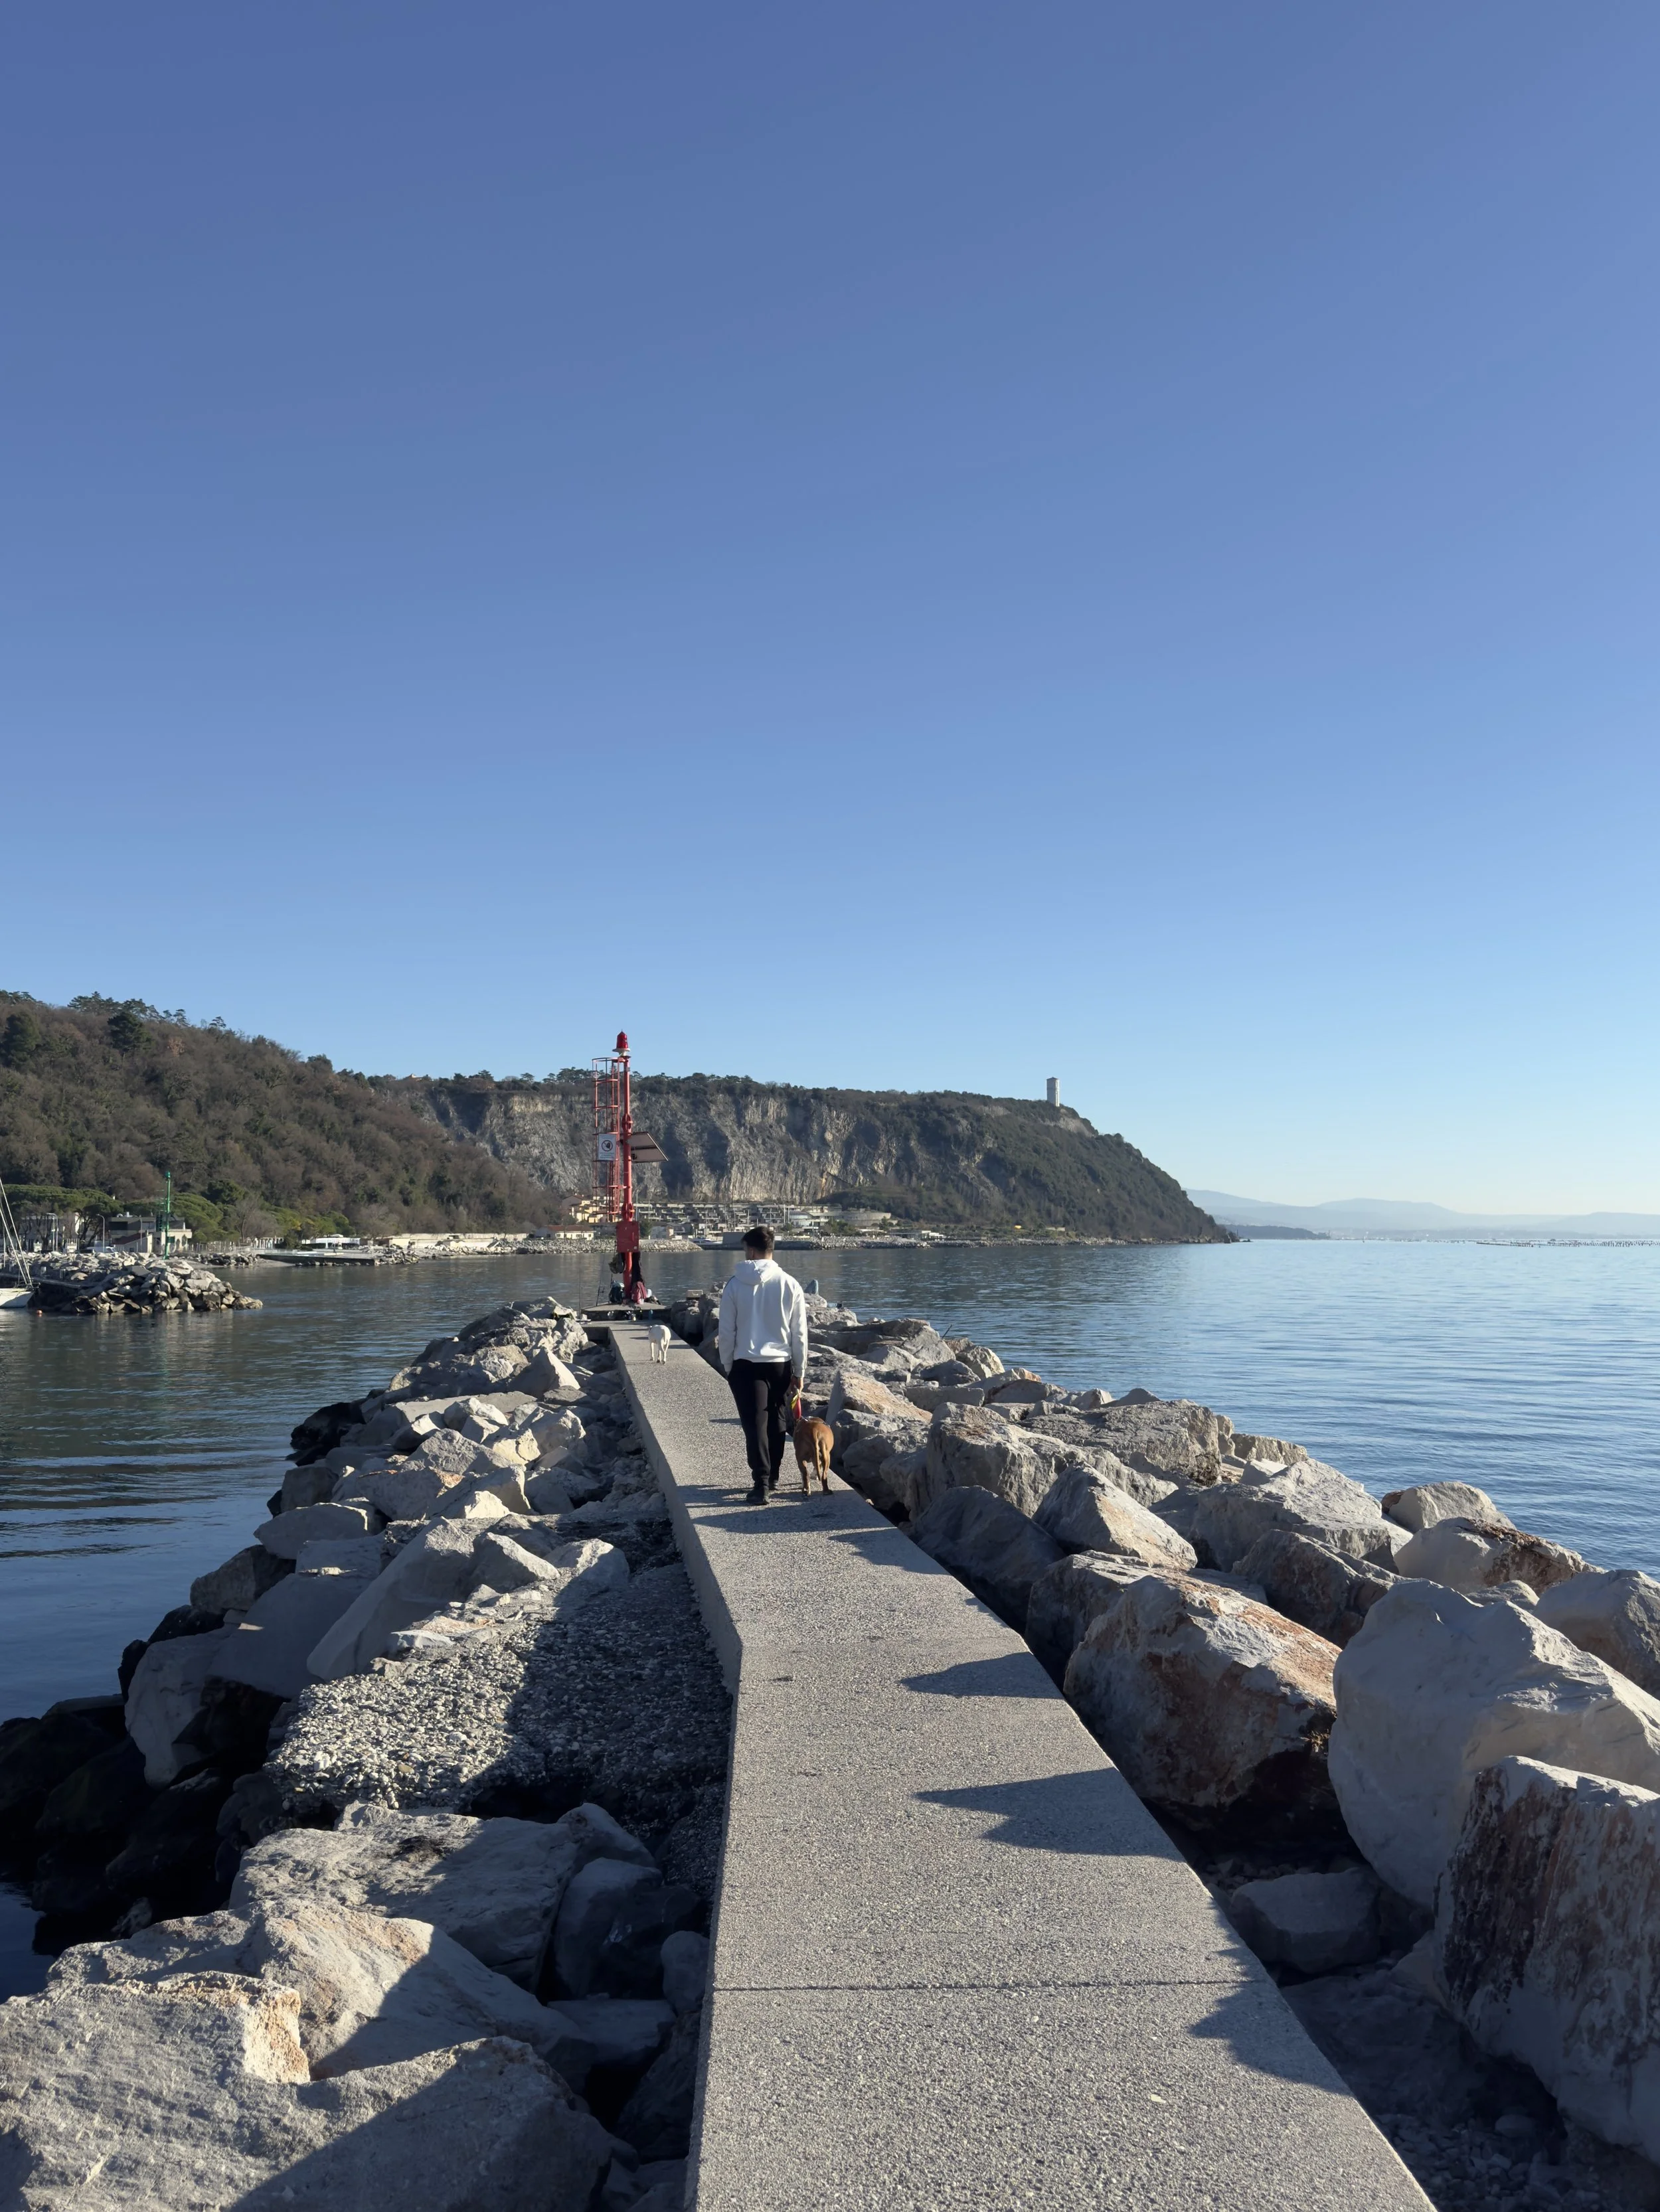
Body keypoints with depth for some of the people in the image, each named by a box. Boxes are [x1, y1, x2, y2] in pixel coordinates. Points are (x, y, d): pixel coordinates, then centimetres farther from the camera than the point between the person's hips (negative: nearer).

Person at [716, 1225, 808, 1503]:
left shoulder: (735, 1285, -6)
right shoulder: (790, 1285, -2)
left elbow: (726, 1332, -4)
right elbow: (799, 1333, 1)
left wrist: (728, 1366, 8)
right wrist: (799, 1370, 10)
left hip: (746, 1365, -3)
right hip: (781, 1364, 3)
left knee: (755, 1423, -2)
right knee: (776, 1421, 18)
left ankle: (761, 1483, -11)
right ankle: (772, 1477, 28)